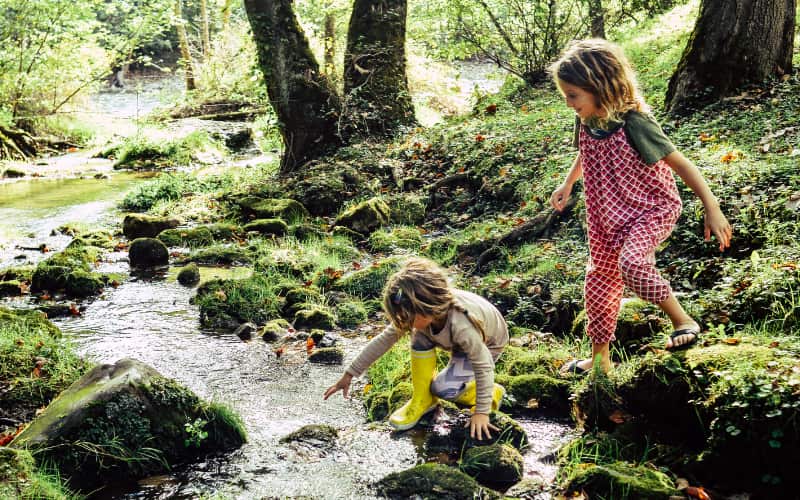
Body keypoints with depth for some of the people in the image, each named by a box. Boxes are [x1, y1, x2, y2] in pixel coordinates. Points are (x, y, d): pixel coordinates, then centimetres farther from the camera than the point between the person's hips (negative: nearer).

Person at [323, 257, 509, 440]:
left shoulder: (462, 326, -45)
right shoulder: (416, 312, -27)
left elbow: (484, 366, -33)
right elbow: (384, 340, -20)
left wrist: (481, 412, -29)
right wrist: (349, 374, -19)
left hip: (486, 344, -5)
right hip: (456, 340, 5)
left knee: (442, 389, -22)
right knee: (421, 336, -25)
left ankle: (491, 393, 5)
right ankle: (422, 399, -7)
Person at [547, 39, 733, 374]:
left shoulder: (634, 124, -27)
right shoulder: (586, 122, -7)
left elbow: (681, 164, -22)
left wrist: (712, 210, -22)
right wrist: (567, 184, 24)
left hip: (652, 210, -7)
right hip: (609, 217, 7)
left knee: (632, 263, -34)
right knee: (600, 279, 14)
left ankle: (682, 320, -11)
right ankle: (599, 358, 31)